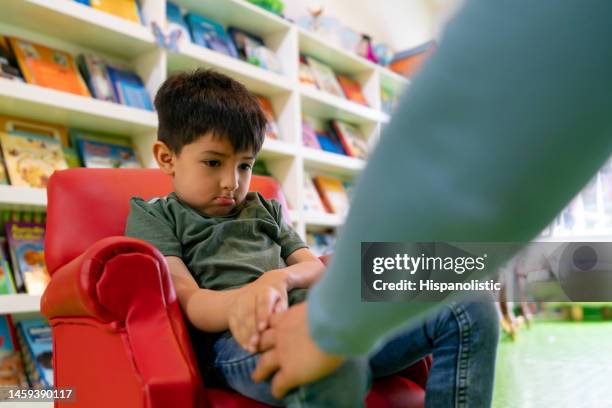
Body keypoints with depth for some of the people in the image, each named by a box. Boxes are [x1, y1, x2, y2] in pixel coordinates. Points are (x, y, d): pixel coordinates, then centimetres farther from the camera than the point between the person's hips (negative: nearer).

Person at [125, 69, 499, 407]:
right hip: (238, 336, -6)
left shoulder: (264, 209, 31)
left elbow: (315, 267, 18)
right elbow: (188, 300, -2)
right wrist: (241, 303, -26)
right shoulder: (152, 216, 15)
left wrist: (281, 277, -8)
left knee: (470, 312, -10)